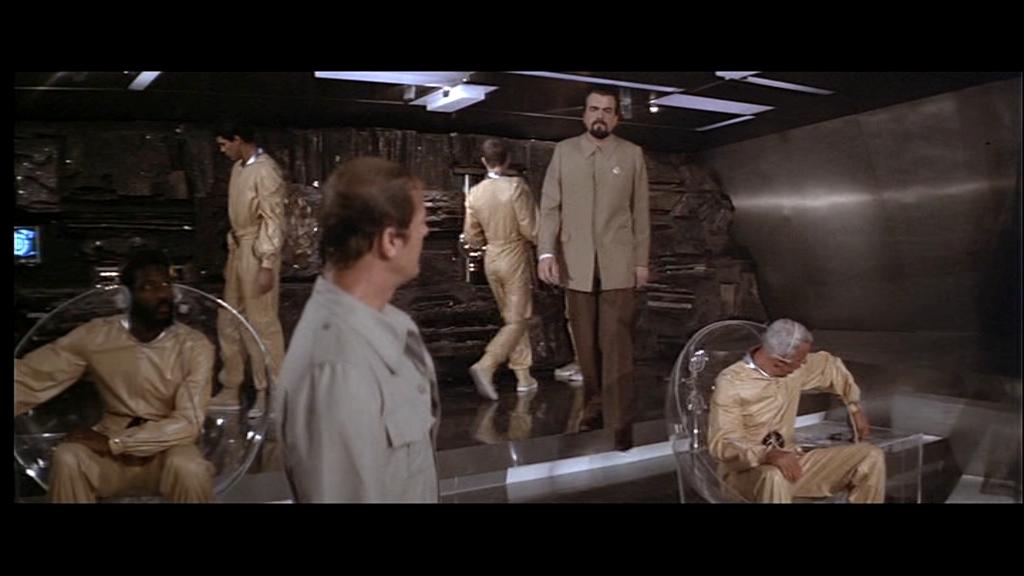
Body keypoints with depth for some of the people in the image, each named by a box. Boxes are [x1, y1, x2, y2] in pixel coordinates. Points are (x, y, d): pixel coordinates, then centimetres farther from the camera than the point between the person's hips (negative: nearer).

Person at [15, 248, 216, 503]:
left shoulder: (195, 345, -12)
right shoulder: (95, 335, -4)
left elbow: (188, 422, -18)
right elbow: (30, 376, -5)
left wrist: (114, 443, -23)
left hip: (168, 447, -2)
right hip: (111, 447, 2)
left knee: (190, 469, -33)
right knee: (67, 458, -27)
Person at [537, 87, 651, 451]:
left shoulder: (633, 154, 5)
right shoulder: (564, 151, 7)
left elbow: (640, 211, 5)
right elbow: (550, 206, 3)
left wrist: (642, 260, 3)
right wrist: (547, 251, -8)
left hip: (618, 263, -1)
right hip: (576, 263, 2)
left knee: (616, 343, -5)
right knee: (586, 342, 9)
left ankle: (620, 420, 0)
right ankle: (595, 403, 25)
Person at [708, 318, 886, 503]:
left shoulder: (796, 369, 1)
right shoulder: (730, 383, -20)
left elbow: (829, 364, 23)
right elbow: (722, 443, -27)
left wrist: (855, 407, 20)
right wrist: (769, 455, -41)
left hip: (791, 460, 7)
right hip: (747, 469, -7)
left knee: (871, 456, -3)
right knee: (775, 477, -43)